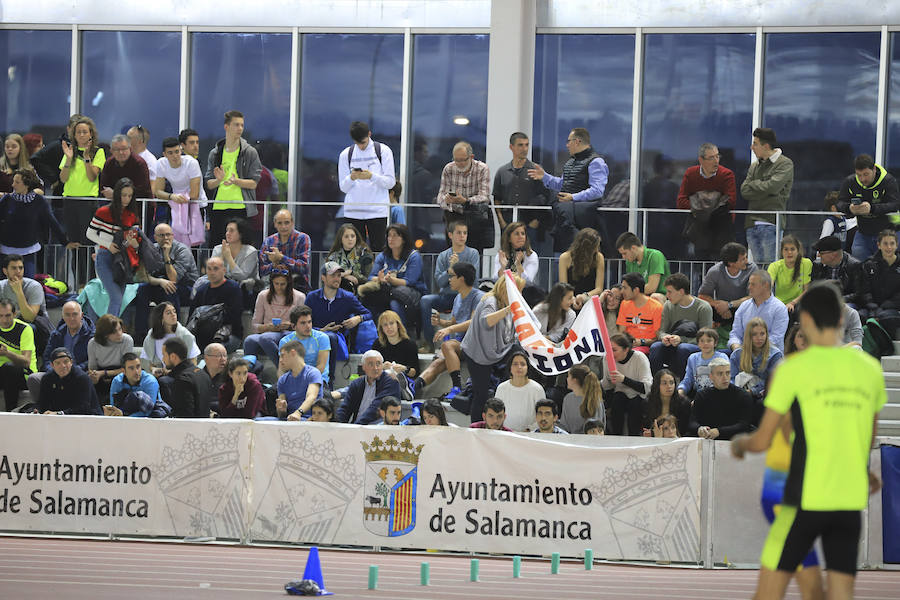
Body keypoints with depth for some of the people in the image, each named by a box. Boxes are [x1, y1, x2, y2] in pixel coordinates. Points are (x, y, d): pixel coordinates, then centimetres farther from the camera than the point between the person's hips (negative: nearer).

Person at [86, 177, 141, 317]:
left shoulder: (132, 216, 7)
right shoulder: (104, 212, -6)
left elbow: (136, 243, 11)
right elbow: (90, 233, 1)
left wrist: (135, 243, -13)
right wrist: (108, 244, -13)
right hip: (105, 258, -5)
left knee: (117, 301, 7)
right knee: (116, 299, -18)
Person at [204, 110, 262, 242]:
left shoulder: (250, 152, 5)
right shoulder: (215, 153, 13)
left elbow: (253, 183, 0)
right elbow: (208, 184, 10)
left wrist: (236, 181, -18)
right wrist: (218, 180, -12)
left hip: (241, 208, -3)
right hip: (218, 208, 3)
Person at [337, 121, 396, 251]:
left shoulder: (383, 151, 4)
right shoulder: (346, 154, 10)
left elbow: (390, 182, 0)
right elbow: (343, 187, 9)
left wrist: (372, 176, -17)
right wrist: (351, 178, -13)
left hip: (377, 210, -2)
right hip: (353, 211, 2)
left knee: (378, 248, -5)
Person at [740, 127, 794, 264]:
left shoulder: (785, 164, 0)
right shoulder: (754, 167, 19)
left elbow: (773, 186, -13)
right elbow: (744, 191, 8)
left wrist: (753, 184, 2)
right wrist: (763, 189, -5)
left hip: (771, 223, -6)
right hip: (752, 223, 6)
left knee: (771, 266, -9)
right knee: (757, 264, 6)